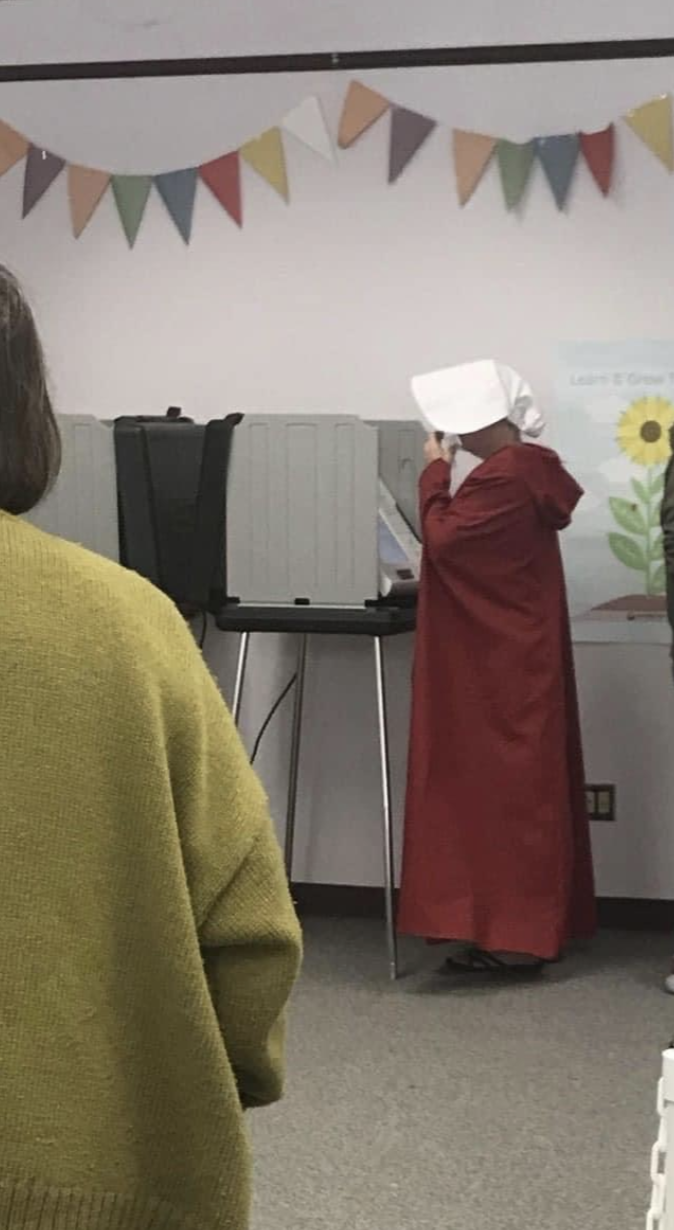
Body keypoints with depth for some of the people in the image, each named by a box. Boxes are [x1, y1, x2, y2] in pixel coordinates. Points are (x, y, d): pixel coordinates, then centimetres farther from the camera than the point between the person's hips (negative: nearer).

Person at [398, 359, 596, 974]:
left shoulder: (501, 478, -19)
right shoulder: (527, 469, 12)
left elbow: (443, 539, -21)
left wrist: (436, 474, -10)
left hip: (499, 663, -10)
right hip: (516, 653, 10)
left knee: (502, 783, -6)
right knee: (522, 783, 11)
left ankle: (513, 931, 0)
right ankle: (520, 926, 18)